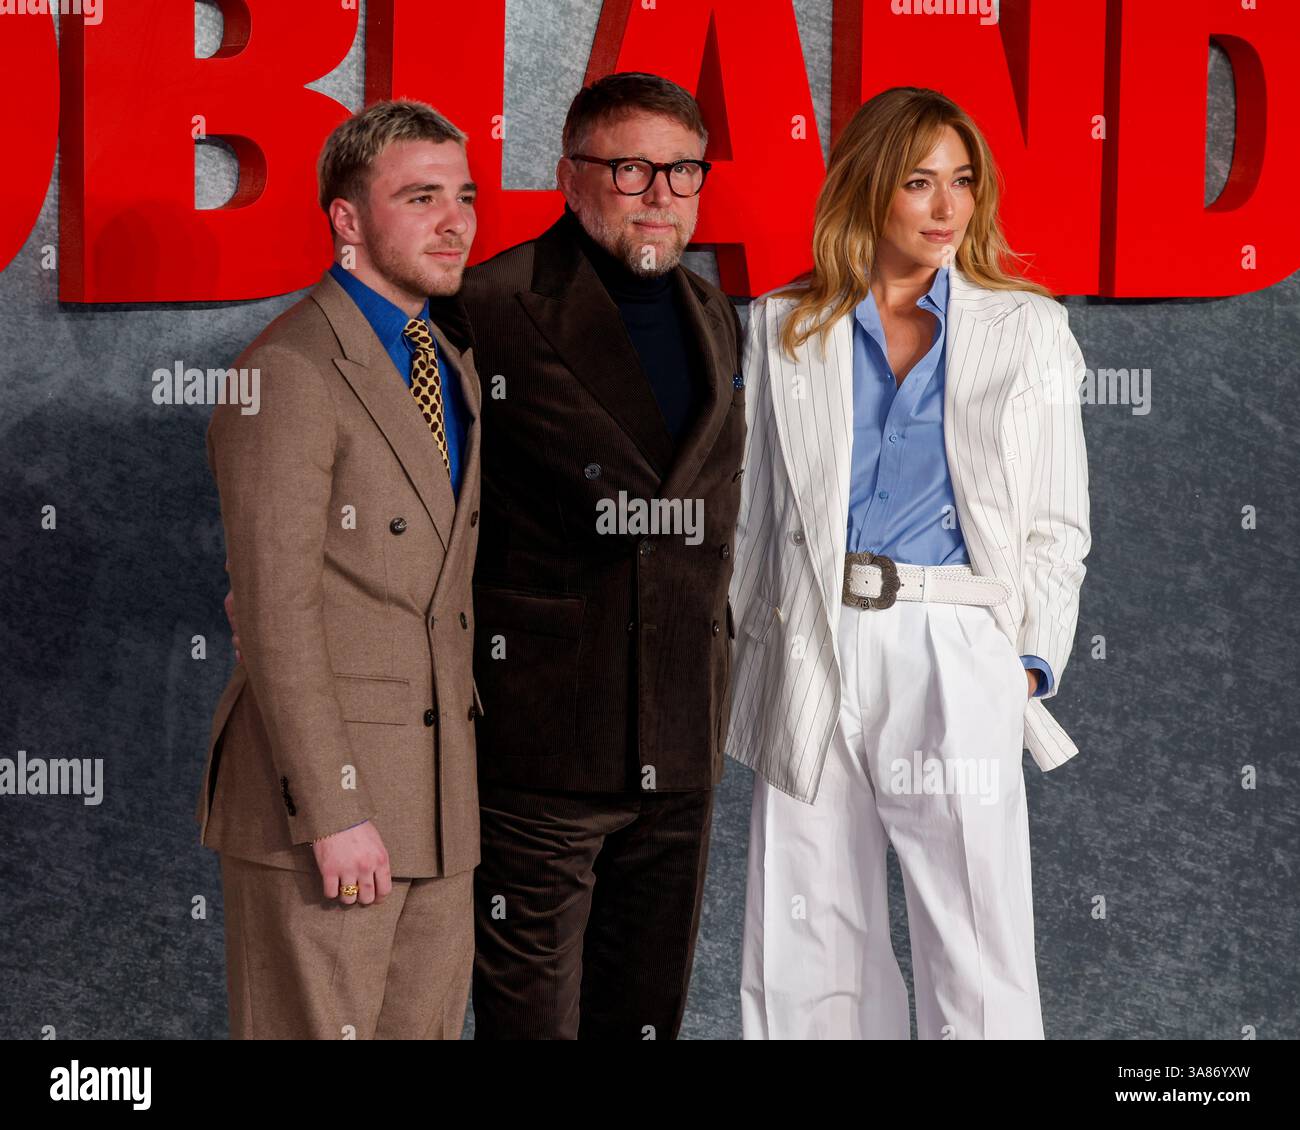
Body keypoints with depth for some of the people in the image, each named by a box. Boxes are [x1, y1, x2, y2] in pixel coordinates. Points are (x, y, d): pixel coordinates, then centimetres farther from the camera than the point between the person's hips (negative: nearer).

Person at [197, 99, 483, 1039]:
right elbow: (276, 614, -17)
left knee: (427, 1026, 12)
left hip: (440, 802, 8)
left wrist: (464, 778, 15)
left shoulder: (453, 369, 16)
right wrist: (332, 813, -19)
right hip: (321, 790, -8)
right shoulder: (290, 373, -12)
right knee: (317, 1029, -1)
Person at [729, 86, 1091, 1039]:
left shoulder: (1028, 328, 9)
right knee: (808, 958, 4)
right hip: (811, 652, 2)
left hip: (956, 657, -1)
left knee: (978, 958, -6)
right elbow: (755, 507, 13)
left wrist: (1031, 662, -3)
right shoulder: (784, 328, 11)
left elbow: (1057, 525, 8)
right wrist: (739, 646, 6)